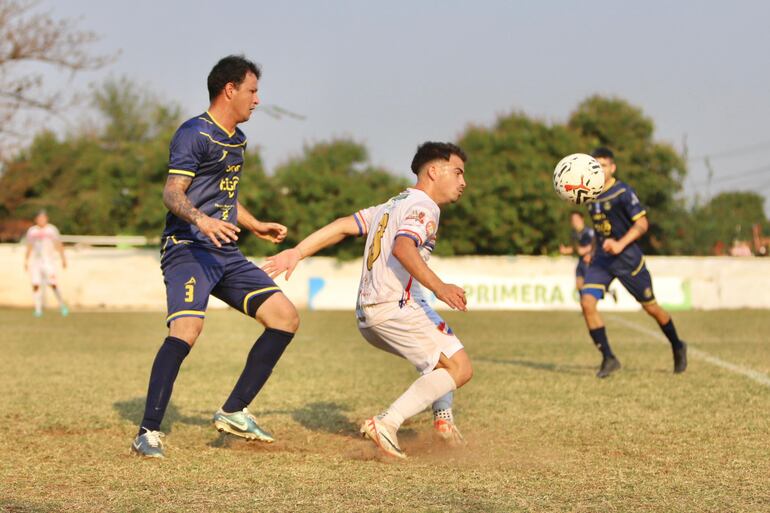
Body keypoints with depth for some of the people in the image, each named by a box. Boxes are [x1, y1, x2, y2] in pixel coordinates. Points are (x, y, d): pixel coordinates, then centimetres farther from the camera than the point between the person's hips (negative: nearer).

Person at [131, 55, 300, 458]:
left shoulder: (236, 140, 21)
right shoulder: (194, 134, -8)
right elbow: (172, 192, -19)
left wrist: (256, 227, 44)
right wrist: (200, 220, -37)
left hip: (226, 255, 9)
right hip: (188, 248, -9)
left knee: (286, 318, 2)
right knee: (186, 329, -28)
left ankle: (233, 413, 7)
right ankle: (148, 432, -23)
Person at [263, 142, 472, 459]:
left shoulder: (392, 206, 24)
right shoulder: (424, 207, -5)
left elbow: (344, 226, 15)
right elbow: (403, 247, -25)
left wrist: (297, 252, 12)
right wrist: (437, 286, -35)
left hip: (367, 315, 10)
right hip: (393, 307, -10)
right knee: (460, 368, -13)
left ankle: (443, 418, 22)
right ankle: (387, 424, -24)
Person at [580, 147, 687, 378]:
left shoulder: (623, 192, -13)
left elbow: (642, 223, -16)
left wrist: (620, 244, -28)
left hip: (628, 258, -5)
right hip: (602, 259, 5)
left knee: (650, 307, 7)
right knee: (587, 302, -16)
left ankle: (677, 348, 33)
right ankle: (608, 358, -8)